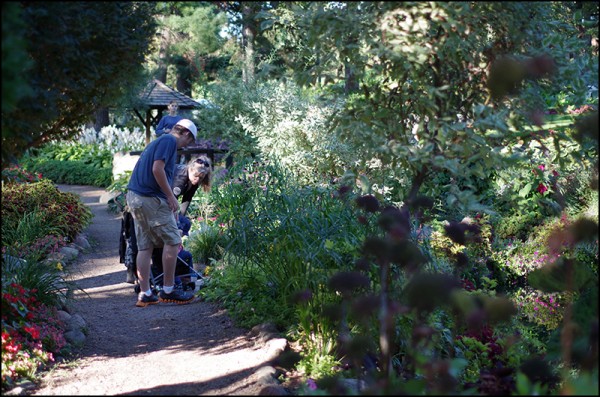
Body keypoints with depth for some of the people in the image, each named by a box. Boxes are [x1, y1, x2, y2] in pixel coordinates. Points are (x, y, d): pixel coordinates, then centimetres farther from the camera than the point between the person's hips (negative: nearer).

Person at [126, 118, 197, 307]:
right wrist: (171, 197, -12)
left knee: (145, 247, 9)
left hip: (135, 197, 10)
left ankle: (145, 294, 9)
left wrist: (170, 203, 34)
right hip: (150, 198, -10)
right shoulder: (169, 141, -6)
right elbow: (157, 169, -19)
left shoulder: (158, 141, 25)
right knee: (172, 241, -2)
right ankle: (168, 290, 2)